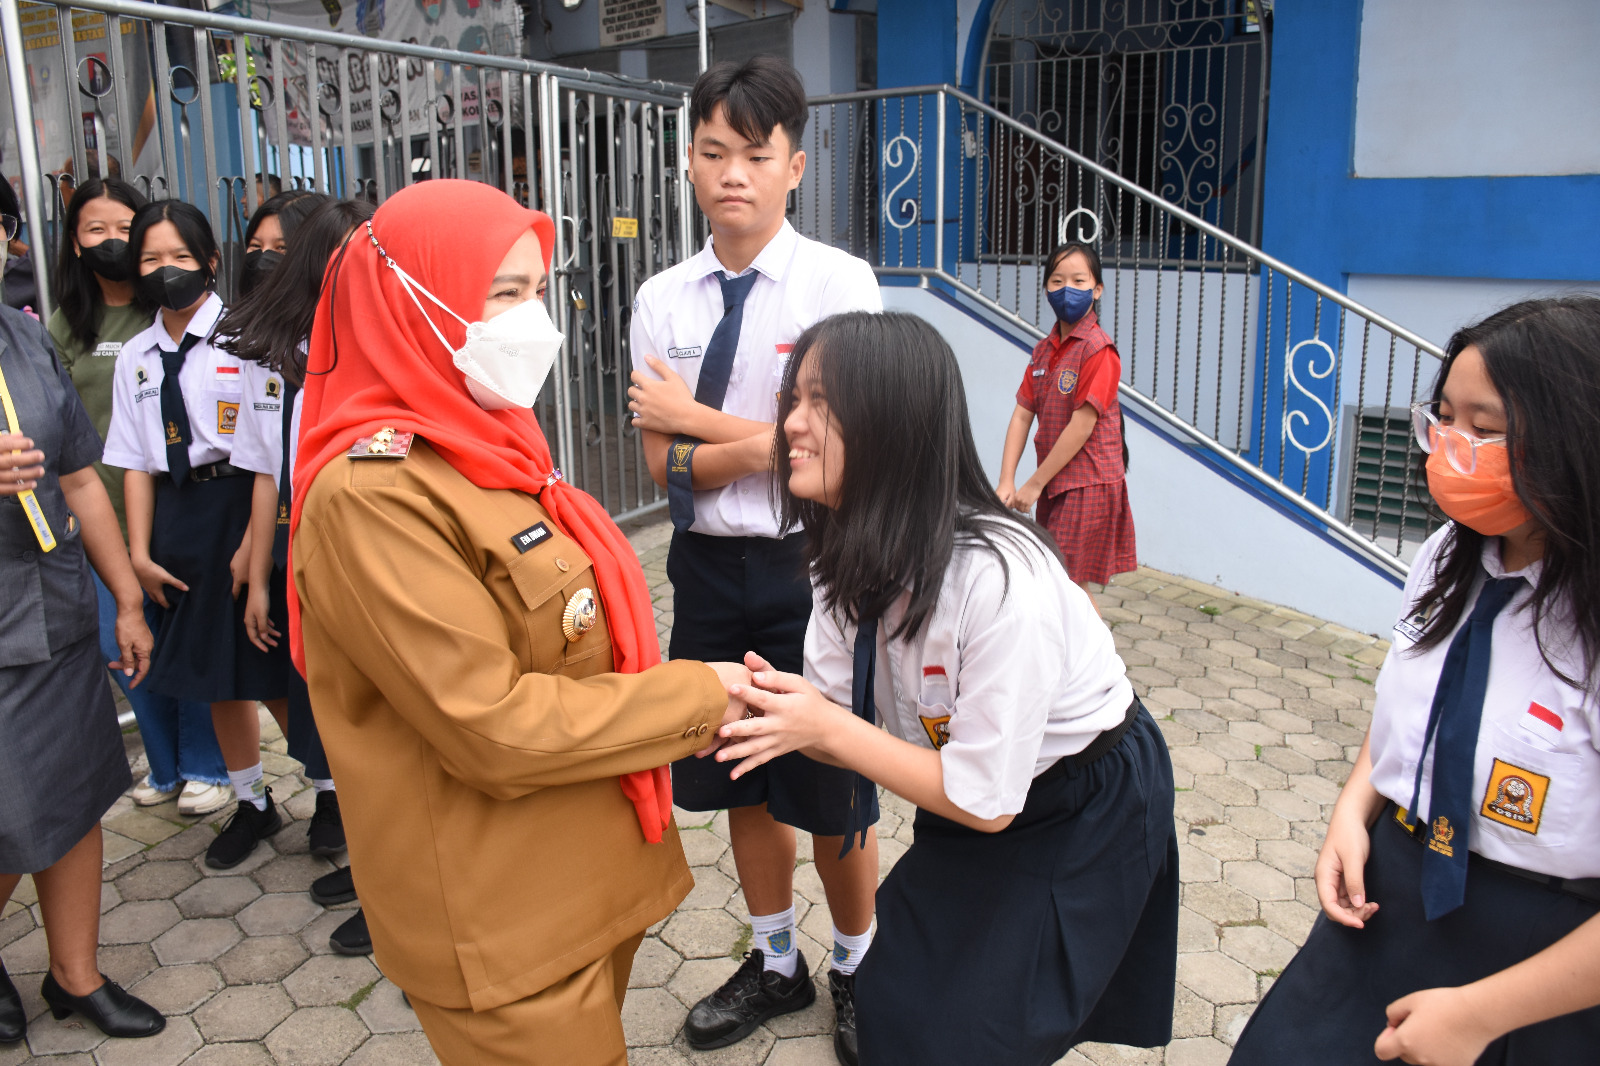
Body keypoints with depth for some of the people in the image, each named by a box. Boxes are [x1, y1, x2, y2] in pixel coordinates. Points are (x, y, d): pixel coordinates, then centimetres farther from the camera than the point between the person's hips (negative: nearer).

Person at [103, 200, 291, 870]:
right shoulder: (135, 356, 9)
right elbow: (135, 462, 9)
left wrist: (253, 542, -16)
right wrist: (140, 553, 3)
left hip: (240, 505, -6)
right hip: (176, 519, 6)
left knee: (272, 671, 0)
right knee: (214, 672, 14)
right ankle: (252, 804, 31)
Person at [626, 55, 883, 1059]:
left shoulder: (840, 282, -10)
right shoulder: (663, 297, 2)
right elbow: (664, 464, -2)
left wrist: (693, 416, -11)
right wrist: (769, 443, -16)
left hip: (808, 565, -4)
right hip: (707, 565, 5)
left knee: (828, 788, 10)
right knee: (740, 778, 18)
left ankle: (857, 968, 39)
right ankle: (777, 964, 43)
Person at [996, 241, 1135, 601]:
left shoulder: (1098, 349, -14)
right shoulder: (1044, 349, 10)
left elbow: (1082, 425, -18)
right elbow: (1022, 414, 4)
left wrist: (1034, 484, -14)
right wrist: (1006, 482, -5)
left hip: (1088, 483, -7)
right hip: (1054, 482, 7)